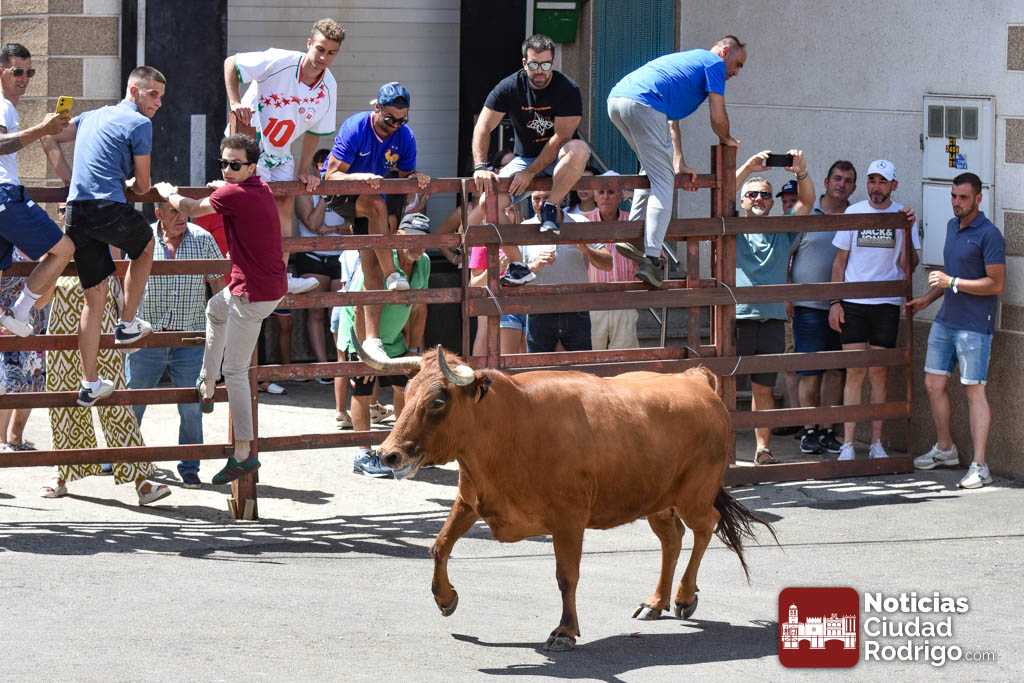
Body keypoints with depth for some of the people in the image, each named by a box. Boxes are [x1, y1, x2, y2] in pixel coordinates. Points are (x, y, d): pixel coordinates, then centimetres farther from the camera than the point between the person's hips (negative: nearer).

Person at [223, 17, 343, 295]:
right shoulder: (279, 62, -24)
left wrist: (304, 170, 1)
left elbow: (315, 131, 6)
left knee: (286, 205, -1)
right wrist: (235, 102, -26)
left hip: (280, 154, 6)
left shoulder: (328, 88, -6)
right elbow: (230, 63, -14)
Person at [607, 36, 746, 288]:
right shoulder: (714, 63, 11)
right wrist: (727, 140, 27)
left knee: (654, 169, 27)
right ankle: (651, 259, -15)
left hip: (616, 98, 9)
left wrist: (679, 164, 31)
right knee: (663, 182, -5)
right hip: (643, 104, -9)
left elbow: (671, 120, 35)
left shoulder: (688, 60, 36)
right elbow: (718, 117, 6)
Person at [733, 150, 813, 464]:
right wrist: (749, 167, -18)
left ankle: (763, 448, 14)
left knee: (764, 390, 9)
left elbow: (806, 201, 5)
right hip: (736, 317, -3)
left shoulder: (782, 232, 16)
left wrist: (801, 172, -14)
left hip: (772, 318, 3)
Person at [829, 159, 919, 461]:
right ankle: (847, 445, -3)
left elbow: (908, 266, -5)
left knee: (879, 373, 3)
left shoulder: (903, 216, 2)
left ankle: (876, 442, 11)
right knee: (855, 372, -3)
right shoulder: (853, 213, 4)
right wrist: (834, 302, 0)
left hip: (887, 303, 0)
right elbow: (840, 261, 7)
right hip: (853, 303, 0)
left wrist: (907, 231, -18)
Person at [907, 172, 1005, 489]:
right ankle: (945, 450, 29)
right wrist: (927, 298, 20)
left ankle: (979, 466, -5)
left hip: (974, 326, -8)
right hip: (945, 320, 8)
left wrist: (952, 283, -20)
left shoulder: (989, 235, -14)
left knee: (974, 391, -7)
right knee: (934, 384, 13)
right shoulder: (952, 226, 13)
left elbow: (996, 285, -18)